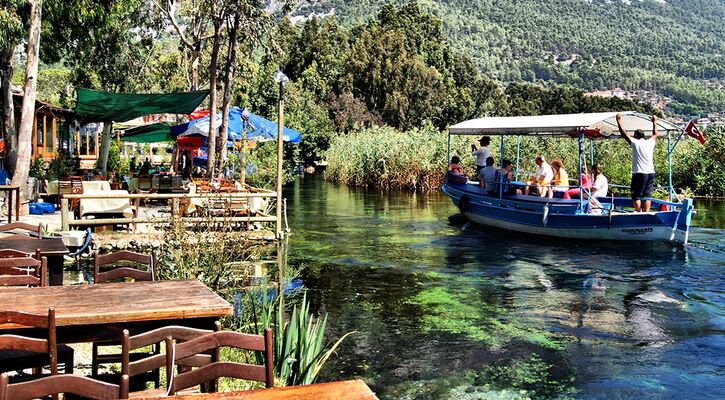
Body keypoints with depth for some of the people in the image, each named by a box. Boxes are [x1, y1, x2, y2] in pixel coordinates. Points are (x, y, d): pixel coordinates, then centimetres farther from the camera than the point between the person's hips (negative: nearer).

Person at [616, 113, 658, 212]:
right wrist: (654, 122, 43)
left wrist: (619, 120, 10)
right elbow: (655, 134, 30)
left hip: (639, 173, -5)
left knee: (636, 196, -1)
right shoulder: (650, 142, 9)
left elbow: (623, 132, 1)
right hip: (651, 173, 5)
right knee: (647, 195, 8)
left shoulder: (635, 142, -3)